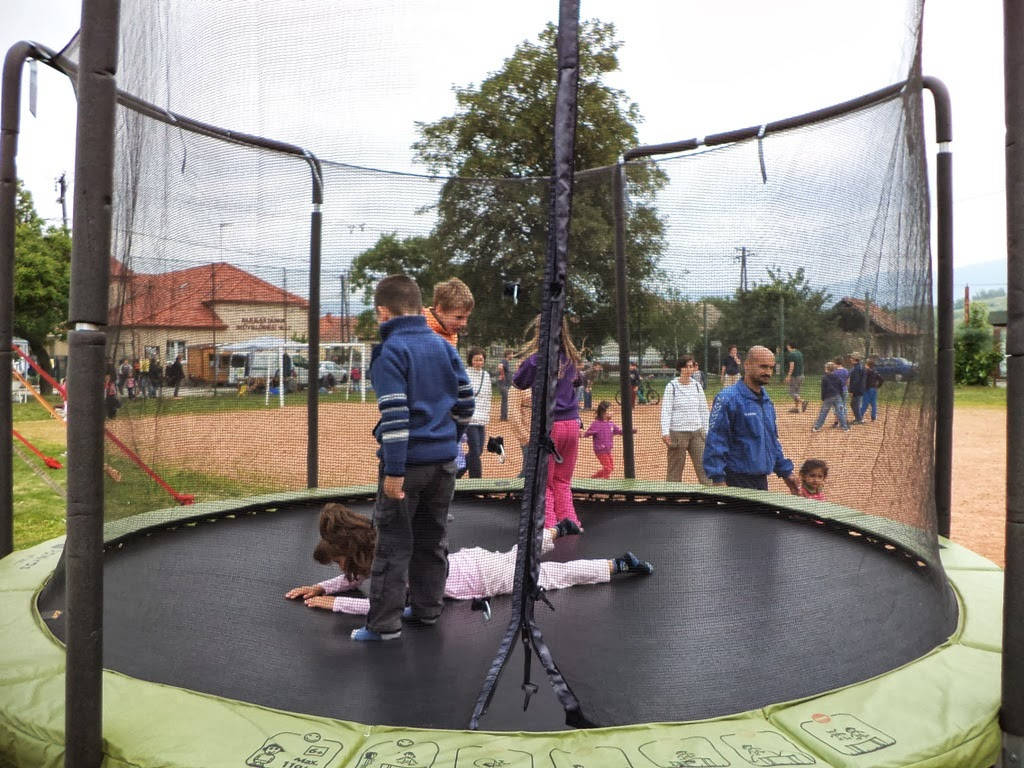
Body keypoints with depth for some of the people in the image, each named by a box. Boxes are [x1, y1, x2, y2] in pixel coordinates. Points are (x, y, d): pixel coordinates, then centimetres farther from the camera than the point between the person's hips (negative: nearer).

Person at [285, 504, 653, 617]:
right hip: (469, 560, 8)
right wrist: (321, 587, -3)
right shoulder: (373, 544, -6)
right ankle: (559, 529, 55)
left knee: (555, 575, 5)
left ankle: (619, 564, 16)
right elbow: (358, 578, 11)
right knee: (516, 556, 35)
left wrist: (335, 602, -33)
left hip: (481, 575, -8)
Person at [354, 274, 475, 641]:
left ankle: (385, 623, 7)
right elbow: (465, 400, 11)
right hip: (445, 460, 6)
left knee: (393, 542, 3)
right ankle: (427, 607, 27)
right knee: (432, 538, 17)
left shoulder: (389, 351, -12)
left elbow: (395, 414, -19)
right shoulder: (444, 346, 8)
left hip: (407, 461, -6)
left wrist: (394, 470, -18)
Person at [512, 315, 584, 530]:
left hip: (548, 425, -5)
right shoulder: (570, 358, 5)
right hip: (572, 423, 5)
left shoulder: (535, 359, -11)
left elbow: (518, 383, 5)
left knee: (543, 483, 6)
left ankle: (548, 526, 2)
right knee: (563, 481, 16)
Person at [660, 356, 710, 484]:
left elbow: (704, 410, 16)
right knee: (675, 469, 2)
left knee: (703, 465, 0)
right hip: (678, 432, -3)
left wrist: (707, 431, 12)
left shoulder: (697, 385, 10)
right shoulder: (671, 386, -2)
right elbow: (665, 411, -7)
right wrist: (665, 432, -18)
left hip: (697, 432, 4)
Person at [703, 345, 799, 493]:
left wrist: (786, 471, 22)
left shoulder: (767, 400, 13)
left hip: (762, 480, 8)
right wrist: (718, 479, -22)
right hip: (737, 481, -8)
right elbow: (715, 442, -17)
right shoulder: (727, 398, -14)